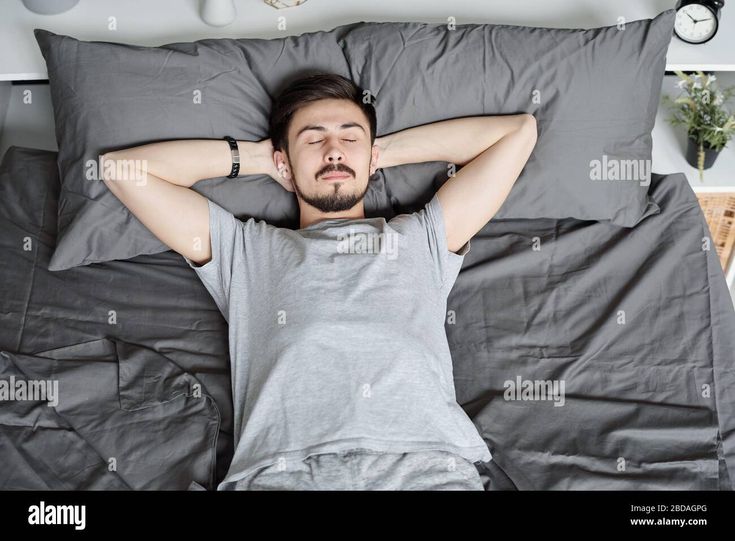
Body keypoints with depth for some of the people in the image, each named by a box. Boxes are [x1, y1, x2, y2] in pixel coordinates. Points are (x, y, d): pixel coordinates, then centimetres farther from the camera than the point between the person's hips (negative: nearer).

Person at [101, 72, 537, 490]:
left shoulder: (421, 239, 27)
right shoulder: (245, 248, 27)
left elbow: (517, 130, 30)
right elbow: (122, 168, 26)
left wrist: (389, 149, 32)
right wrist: (253, 156, 30)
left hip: (427, 464, 2)